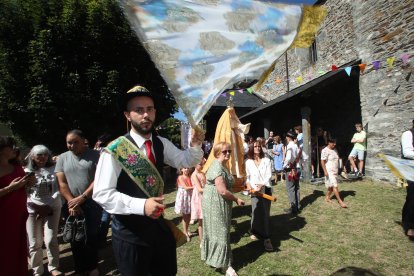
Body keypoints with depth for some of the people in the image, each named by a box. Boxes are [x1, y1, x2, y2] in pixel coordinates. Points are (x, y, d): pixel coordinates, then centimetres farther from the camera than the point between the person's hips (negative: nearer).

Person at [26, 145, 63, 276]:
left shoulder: (54, 169, 1)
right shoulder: (27, 171, 3)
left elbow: (58, 189, 2)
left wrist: (48, 205, -10)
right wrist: (37, 206, -9)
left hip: (52, 208, -1)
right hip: (33, 210, 1)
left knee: (51, 240, -2)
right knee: (34, 243, 6)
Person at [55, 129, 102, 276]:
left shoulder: (95, 155, -5)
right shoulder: (62, 158, 5)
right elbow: (62, 183, 2)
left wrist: (82, 198, -15)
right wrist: (71, 202, -9)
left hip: (92, 203, -3)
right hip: (72, 204, 3)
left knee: (91, 237, 3)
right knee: (75, 238, 10)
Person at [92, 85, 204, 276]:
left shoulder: (162, 144, -1)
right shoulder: (114, 151, -21)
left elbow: (185, 162, 0)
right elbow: (102, 194, -21)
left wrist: (195, 145, -21)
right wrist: (141, 205, -32)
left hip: (159, 226, 6)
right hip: (129, 233, -5)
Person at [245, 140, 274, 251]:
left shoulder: (266, 160, 1)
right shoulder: (248, 162, 4)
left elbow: (269, 176, -5)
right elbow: (246, 176, 9)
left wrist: (262, 185, -18)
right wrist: (248, 184, -9)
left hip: (266, 189, 0)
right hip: (255, 190, 0)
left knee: (265, 212, 1)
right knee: (256, 211, -1)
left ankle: (266, 238, 8)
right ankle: (256, 232, 23)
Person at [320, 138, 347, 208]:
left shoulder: (335, 150, 12)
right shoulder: (325, 151, -14)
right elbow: (322, 161, -16)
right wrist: (325, 171, -20)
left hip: (335, 171, 8)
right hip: (329, 171, -8)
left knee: (332, 186, 13)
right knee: (335, 186, -9)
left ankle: (327, 197, 29)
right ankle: (340, 201, -5)